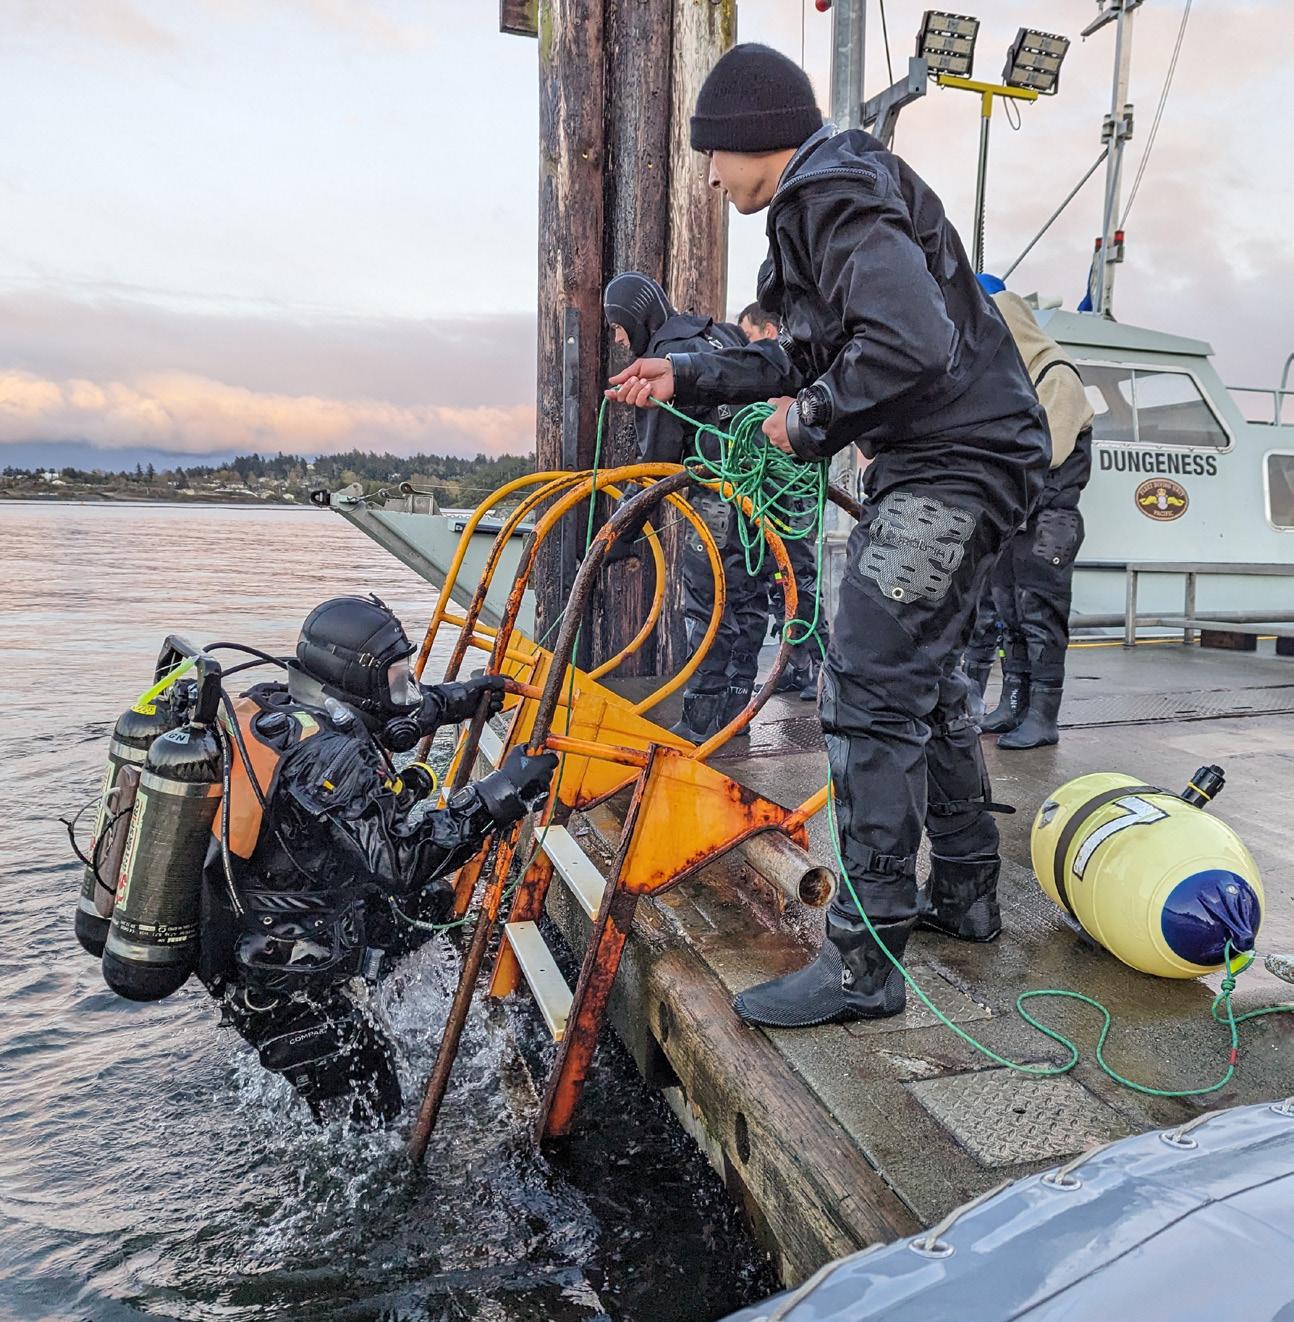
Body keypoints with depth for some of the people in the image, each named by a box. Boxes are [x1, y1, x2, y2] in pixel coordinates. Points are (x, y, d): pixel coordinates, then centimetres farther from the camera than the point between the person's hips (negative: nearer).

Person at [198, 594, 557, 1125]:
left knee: (428, 902, 20)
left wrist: (453, 699, 19)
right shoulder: (329, 755, -29)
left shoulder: (271, 707, -1)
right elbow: (401, 858, -33)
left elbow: (377, 716, 17)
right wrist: (499, 794, -32)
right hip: (276, 983, -9)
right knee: (364, 1110, 5)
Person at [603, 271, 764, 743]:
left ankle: (703, 719, 0)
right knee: (747, 599, 13)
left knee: (708, 607, -4)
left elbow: (657, 457, -12)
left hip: (719, 494, -9)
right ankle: (735, 707, 22)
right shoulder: (723, 333, 19)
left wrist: (622, 530, -9)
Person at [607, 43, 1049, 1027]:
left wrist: (811, 425, -15)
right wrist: (688, 377, 21)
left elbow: (908, 343, -29)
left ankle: (863, 963, -5)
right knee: (925, 684, 17)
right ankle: (964, 897, 32)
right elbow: (811, 356, 24)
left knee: (869, 695, -13)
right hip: (936, 467, 11)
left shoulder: (834, 195, -13)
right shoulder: (822, 199, 20)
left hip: (954, 470, -11)